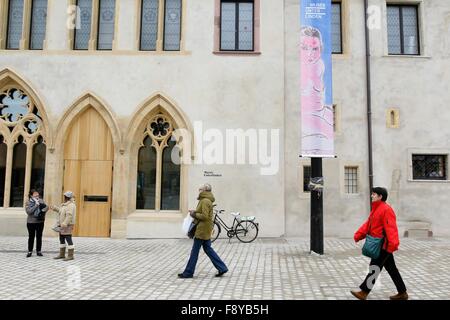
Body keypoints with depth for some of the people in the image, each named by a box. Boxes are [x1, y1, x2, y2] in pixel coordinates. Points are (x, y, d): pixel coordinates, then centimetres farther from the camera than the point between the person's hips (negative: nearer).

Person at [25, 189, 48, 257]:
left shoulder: (41, 201, 3)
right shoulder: (28, 203, -6)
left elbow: (46, 207, 6)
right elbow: (28, 211, -18)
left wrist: (44, 210, -16)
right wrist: (36, 205, -20)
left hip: (40, 222, 2)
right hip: (31, 222, -2)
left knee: (39, 236, 8)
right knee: (31, 237, 8)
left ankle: (39, 251, 18)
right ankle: (30, 251, 18)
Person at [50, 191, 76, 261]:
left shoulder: (71, 205, -18)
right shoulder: (65, 204, 14)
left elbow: (69, 216, -27)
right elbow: (61, 211, 28)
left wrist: (65, 224, -34)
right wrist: (54, 208, 28)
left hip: (67, 226, -10)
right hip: (62, 225, 11)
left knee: (68, 240, -8)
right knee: (61, 240, 14)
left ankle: (70, 256, -4)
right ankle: (62, 255, 23)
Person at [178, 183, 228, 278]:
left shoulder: (205, 201, -18)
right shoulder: (206, 200, 15)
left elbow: (204, 216, -24)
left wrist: (194, 214, -13)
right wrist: (195, 212, 9)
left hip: (202, 230, -10)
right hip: (205, 230, 10)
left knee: (195, 251, 0)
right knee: (208, 249, 14)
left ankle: (188, 272, 10)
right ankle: (222, 268, 15)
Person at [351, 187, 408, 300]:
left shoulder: (386, 210, -17)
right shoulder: (376, 209, 14)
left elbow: (391, 228, -26)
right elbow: (368, 224, 12)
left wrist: (392, 244, -32)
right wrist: (359, 235, 3)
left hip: (383, 245, -10)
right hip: (379, 245, 10)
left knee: (374, 268, -5)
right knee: (391, 269, 16)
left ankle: (364, 292, 1)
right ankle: (402, 293, 26)